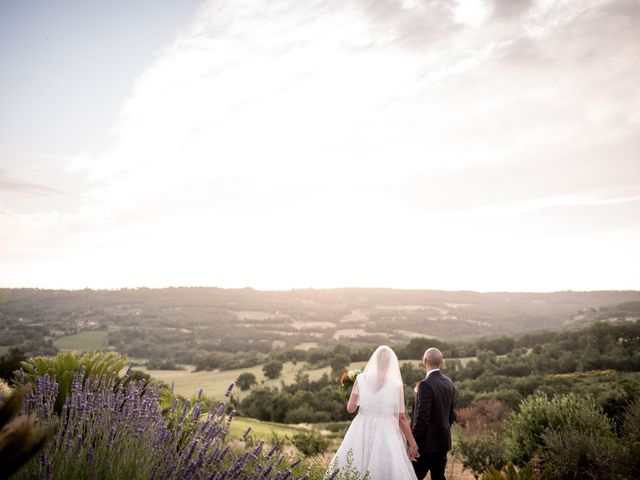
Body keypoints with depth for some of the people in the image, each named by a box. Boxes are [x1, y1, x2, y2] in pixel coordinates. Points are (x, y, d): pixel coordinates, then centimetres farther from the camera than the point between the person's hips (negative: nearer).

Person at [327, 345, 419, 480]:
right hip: (386, 433, -1)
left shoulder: (361, 379, -5)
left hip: (362, 431, 2)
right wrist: (412, 443, 6)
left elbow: (350, 408, 0)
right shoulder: (396, 385, -7)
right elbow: (402, 418, -4)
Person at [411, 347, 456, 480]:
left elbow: (422, 417, -21)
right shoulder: (449, 383, 5)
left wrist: (412, 441, -12)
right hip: (443, 441, 8)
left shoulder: (426, 384, -20)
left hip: (427, 443, -8)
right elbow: (451, 414, 13)